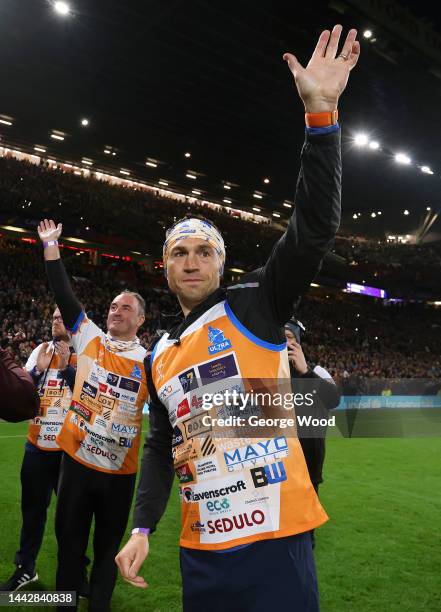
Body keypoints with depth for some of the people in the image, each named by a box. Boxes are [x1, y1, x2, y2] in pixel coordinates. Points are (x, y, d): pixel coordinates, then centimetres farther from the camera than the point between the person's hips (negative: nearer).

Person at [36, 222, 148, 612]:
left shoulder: (149, 361, -4)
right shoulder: (90, 340, -1)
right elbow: (64, 298, -4)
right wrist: (51, 247, -5)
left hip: (119, 470, -1)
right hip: (76, 459, 1)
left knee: (108, 548, 17)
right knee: (69, 541, 17)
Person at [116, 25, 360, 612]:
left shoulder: (255, 304, -5)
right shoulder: (160, 356, 10)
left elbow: (314, 229, -18)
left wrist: (320, 114, -25)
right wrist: (142, 527, 7)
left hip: (275, 537, -4)